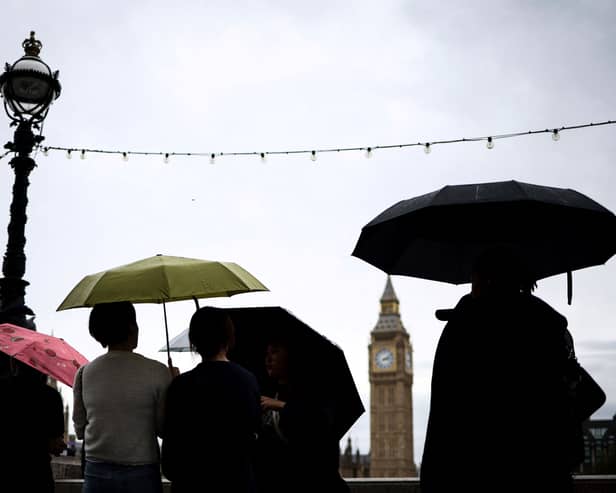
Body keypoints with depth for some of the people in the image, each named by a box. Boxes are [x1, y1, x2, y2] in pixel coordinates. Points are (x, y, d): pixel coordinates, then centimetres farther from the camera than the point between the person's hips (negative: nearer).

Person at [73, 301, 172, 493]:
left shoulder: (84, 373, -1)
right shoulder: (157, 372, -11)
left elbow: (80, 430, 8)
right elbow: (165, 429, -5)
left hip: (96, 473, 3)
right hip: (142, 476, -3)